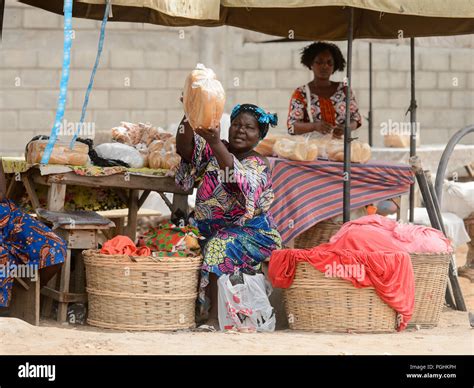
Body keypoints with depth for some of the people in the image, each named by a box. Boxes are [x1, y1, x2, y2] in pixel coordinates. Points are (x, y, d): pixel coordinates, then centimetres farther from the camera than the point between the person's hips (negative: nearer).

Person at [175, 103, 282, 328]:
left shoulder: (259, 165, -5)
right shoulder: (213, 151, 9)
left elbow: (239, 181, -29)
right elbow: (185, 150, -9)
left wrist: (215, 143, -43)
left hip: (251, 233, -6)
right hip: (210, 229, 6)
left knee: (220, 247, -32)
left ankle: (214, 318, -31)